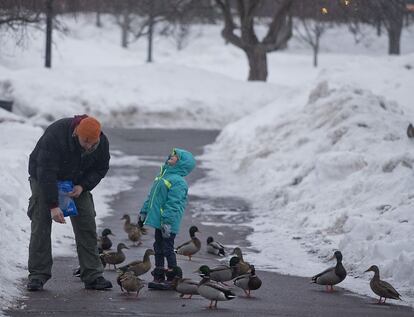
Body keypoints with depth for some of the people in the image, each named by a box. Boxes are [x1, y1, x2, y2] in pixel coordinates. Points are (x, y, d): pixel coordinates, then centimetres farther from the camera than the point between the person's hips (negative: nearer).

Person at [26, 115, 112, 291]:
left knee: (87, 226, -4)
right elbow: (46, 172, -36)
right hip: (44, 179, -4)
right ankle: (37, 275, -5)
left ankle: (92, 276, 0)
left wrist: (82, 186, -22)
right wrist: (53, 205, -38)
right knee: (41, 226, -10)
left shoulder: (102, 143, -21)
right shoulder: (55, 136, -36)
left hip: (77, 184, 4)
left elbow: (100, 169, -4)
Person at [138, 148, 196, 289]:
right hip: (158, 221, 9)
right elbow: (151, 197, 23)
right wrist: (144, 212, 23)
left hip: (168, 224, -9)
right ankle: (158, 276, 23)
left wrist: (167, 222, -26)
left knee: (167, 249, -3)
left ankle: (172, 279, 4)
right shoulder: (162, 176, 15)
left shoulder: (178, 182, -16)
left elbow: (173, 204, -22)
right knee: (158, 248, 15)